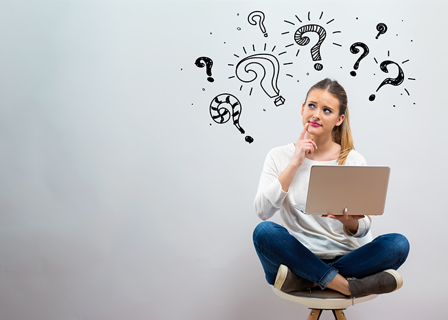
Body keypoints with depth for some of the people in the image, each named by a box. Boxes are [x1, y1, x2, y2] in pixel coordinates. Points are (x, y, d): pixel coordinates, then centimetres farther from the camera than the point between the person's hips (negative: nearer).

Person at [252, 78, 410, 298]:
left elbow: (362, 230, 3)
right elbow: (263, 211, -11)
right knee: (264, 231, -31)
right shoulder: (279, 156, 3)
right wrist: (294, 164, -13)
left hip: (343, 258, 2)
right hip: (297, 256, -1)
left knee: (398, 244, -25)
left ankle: (303, 281, -24)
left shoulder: (354, 161, 3)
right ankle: (346, 286, -26)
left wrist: (350, 222, -22)